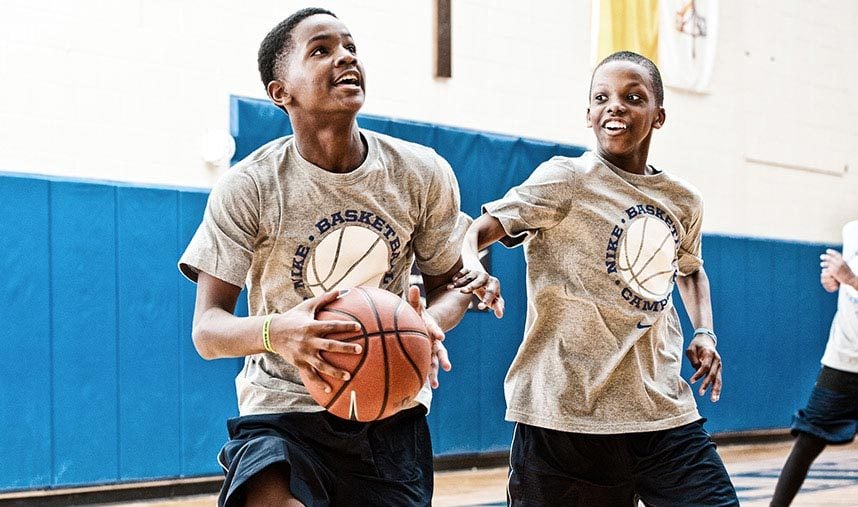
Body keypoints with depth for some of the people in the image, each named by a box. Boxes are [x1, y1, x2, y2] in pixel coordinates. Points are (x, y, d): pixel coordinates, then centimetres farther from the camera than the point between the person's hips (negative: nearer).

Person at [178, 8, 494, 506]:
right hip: (284, 410, -3)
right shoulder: (248, 188, -12)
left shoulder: (422, 174, -4)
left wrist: (430, 324, -16)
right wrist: (274, 331, -35)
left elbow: (451, 283, 9)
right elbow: (207, 329, -12)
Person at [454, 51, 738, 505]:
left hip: (665, 411, 5)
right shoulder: (566, 180, -4)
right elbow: (476, 231, -12)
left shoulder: (684, 202, 12)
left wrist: (704, 332, 14)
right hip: (568, 412, -5)